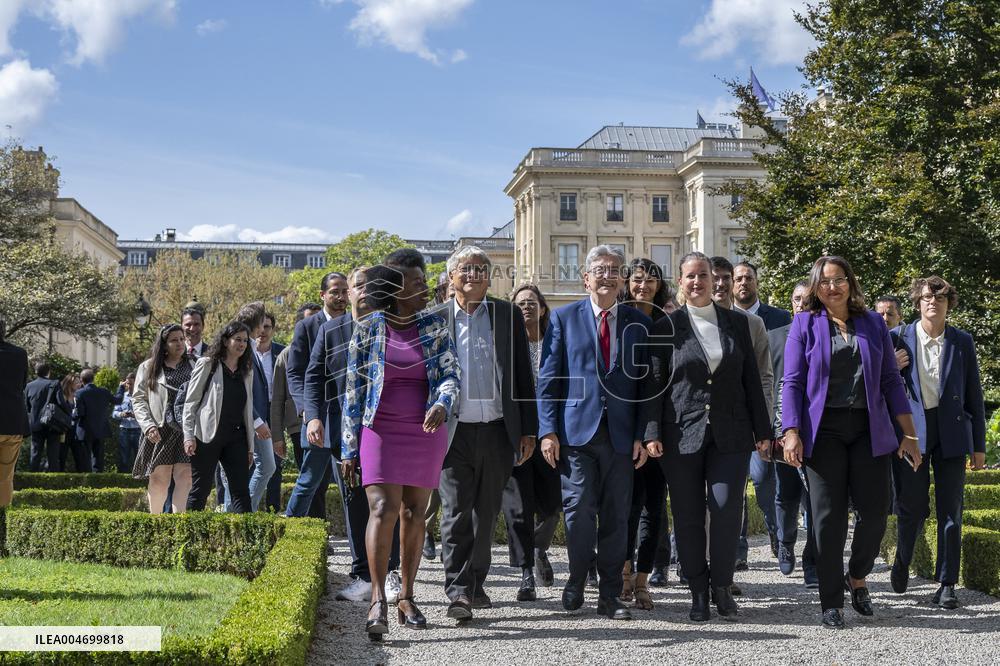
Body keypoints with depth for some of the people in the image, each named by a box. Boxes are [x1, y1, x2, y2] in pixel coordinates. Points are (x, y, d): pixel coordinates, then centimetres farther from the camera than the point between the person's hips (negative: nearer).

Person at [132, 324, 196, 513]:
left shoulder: (193, 366, 14)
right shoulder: (148, 367, 10)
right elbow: (138, 400, 5)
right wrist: (148, 426, -9)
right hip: (159, 431, -1)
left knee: (185, 477, -11)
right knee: (159, 478, 2)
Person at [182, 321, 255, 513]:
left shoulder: (247, 370, 16)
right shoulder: (207, 364, 1)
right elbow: (190, 402, -2)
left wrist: (250, 445, 13)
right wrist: (189, 436, -11)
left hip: (236, 436, 5)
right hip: (208, 436, -5)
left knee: (241, 490, -1)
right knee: (200, 489, 0)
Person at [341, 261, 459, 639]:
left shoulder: (434, 327, 6)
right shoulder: (368, 329, 0)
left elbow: (450, 374, 1)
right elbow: (353, 391, 3)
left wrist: (441, 405, -22)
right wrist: (349, 449, 1)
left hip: (426, 432, 3)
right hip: (380, 432, -2)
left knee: (414, 514, 7)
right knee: (383, 510, -14)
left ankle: (406, 598, 16)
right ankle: (378, 600, -14)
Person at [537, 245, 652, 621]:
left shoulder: (639, 324, 10)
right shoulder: (564, 318, 5)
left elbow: (645, 383, 10)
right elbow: (547, 378, 3)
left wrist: (641, 435, 2)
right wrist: (548, 431, -5)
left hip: (621, 435, 2)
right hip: (576, 431, -2)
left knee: (616, 517, 5)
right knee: (579, 511, -6)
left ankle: (610, 596, 16)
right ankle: (576, 582, 16)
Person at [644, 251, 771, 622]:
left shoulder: (737, 323, 10)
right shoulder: (666, 327, 4)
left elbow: (752, 379, 10)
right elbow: (655, 384, 1)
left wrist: (762, 429, 7)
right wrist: (652, 434, -6)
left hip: (730, 434, 1)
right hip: (681, 435, -1)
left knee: (727, 508, -9)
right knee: (688, 516, 3)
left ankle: (722, 586, 10)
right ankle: (698, 593, 16)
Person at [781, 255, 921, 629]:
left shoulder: (873, 324, 11)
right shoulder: (805, 324, 3)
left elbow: (891, 380, 11)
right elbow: (792, 383, -1)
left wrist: (909, 434, 5)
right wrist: (791, 433, -11)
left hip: (869, 430, 2)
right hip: (823, 431, -2)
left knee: (875, 510, -2)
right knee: (829, 516, -2)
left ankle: (858, 577, 26)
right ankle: (831, 602, 9)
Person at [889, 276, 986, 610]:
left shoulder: (962, 342, 5)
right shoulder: (899, 338, 1)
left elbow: (974, 395, 7)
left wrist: (979, 445, 5)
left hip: (951, 432, 1)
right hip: (911, 430, -1)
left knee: (950, 510, 2)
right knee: (912, 507, 2)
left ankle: (946, 584, 10)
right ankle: (902, 559, 31)